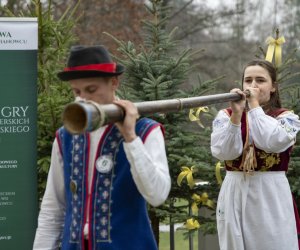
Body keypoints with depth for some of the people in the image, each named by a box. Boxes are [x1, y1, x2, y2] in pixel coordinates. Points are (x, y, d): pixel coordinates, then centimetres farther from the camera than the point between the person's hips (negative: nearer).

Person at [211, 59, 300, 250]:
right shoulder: (225, 115, 7)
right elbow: (222, 152, -8)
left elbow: (273, 142, -18)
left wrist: (254, 106, -9)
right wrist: (236, 115, -17)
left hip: (271, 196, -2)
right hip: (235, 195, 2)